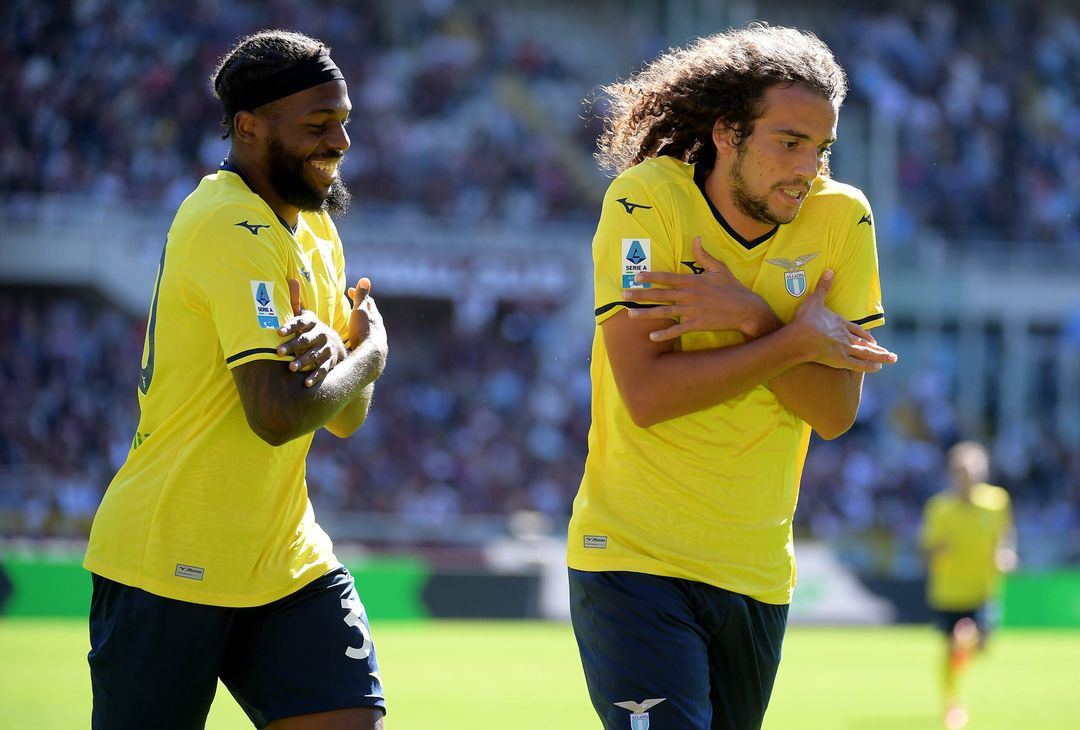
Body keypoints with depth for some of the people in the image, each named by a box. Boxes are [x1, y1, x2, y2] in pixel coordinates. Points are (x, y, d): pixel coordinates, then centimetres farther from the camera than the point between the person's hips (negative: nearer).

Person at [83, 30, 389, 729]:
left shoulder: (312, 230, 12)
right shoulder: (233, 229, -18)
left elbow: (345, 416, 10)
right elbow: (278, 415, -26)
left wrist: (333, 352, -14)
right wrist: (370, 352, -8)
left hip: (286, 560, 8)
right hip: (170, 567, -8)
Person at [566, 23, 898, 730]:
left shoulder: (842, 216, -1)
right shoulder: (645, 201, -11)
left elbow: (836, 412, -6)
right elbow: (646, 394, -19)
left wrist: (752, 316, -20)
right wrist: (795, 340, -16)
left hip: (757, 571, 4)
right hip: (633, 558, -4)